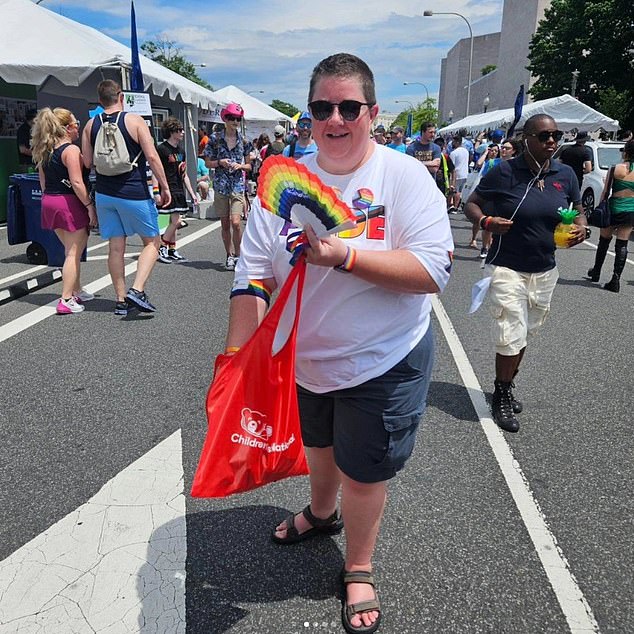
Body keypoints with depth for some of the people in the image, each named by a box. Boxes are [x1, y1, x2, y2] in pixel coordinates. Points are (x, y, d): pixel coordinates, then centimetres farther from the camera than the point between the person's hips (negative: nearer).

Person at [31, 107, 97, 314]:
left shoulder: (44, 151, 12)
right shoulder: (71, 150, -13)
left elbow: (43, 182, 16)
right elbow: (77, 183, -21)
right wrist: (90, 206, -16)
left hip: (49, 202, 8)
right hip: (69, 203, -8)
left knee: (71, 249, 21)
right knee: (74, 253, -2)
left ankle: (77, 291, 31)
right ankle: (66, 301, -3)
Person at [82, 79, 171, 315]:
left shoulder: (91, 125, 5)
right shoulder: (134, 121, -7)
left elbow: (88, 162, 6)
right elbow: (152, 157, -13)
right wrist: (164, 187, -7)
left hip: (104, 194, 5)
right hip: (134, 194, -4)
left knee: (116, 247, 9)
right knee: (152, 242, 9)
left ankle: (121, 300, 14)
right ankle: (137, 290, -7)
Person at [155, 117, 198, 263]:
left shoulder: (181, 151, 15)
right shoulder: (162, 149, -8)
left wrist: (192, 193, 17)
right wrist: (156, 192, -20)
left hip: (179, 191, 8)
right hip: (168, 190, -8)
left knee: (174, 222, 10)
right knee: (176, 221, -12)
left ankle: (172, 251, 17)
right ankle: (161, 248, -1)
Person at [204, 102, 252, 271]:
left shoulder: (244, 141, 5)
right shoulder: (215, 139, 3)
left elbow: (248, 165, 11)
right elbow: (208, 162, 7)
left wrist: (240, 166, -10)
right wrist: (220, 162, -11)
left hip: (238, 185, -1)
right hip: (221, 185, 1)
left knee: (236, 222, -14)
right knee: (225, 224, 7)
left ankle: (238, 255, 0)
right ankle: (230, 255, 19)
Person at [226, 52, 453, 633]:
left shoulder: (406, 177, -14)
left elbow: (434, 271, -23)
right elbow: (253, 277, -9)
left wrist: (346, 257, -33)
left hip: (382, 364, -3)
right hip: (302, 359, 4)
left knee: (363, 471, 12)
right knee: (318, 444, 27)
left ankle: (358, 571, 40)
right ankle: (322, 513, 59)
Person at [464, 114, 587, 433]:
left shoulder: (565, 175, 2)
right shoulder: (503, 172, -10)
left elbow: (578, 211, 15)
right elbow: (471, 204, -3)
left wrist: (581, 227, -8)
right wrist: (486, 221, -24)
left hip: (545, 271, 5)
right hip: (507, 269, -5)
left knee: (523, 334, 16)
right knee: (511, 336, -6)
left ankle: (505, 389, 37)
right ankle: (501, 397, 17)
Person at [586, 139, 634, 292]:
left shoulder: (616, 168, -9)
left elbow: (605, 192, -5)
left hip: (614, 209, -1)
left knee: (604, 241, 16)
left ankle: (596, 272, 31)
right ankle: (615, 280, 0)